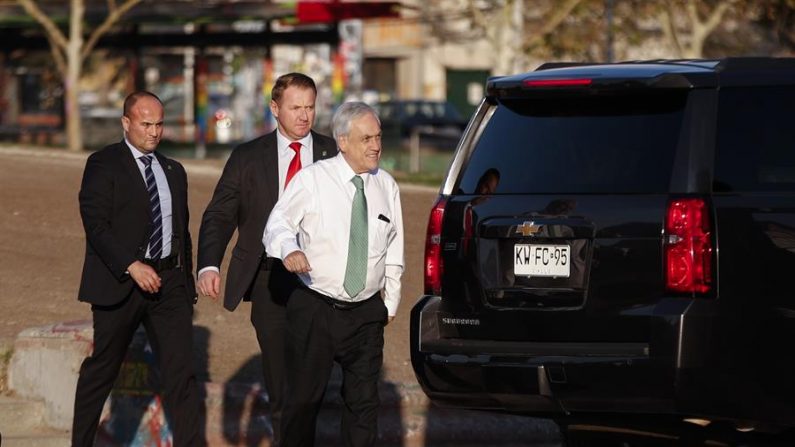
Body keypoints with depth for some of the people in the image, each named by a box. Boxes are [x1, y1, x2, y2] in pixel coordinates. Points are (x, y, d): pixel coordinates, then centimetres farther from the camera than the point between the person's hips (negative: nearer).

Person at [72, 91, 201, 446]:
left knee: (181, 370, -5)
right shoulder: (103, 165, -4)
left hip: (168, 281, 5)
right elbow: (95, 224, -14)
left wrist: (187, 283, 17)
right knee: (101, 370, 6)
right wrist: (132, 267, -22)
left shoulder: (174, 171, 16)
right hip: (120, 282, -4)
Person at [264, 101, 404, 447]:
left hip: (367, 314, 3)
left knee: (364, 400, 6)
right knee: (304, 398, 2)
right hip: (315, 310, -3)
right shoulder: (312, 180, -4)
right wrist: (289, 249, -30)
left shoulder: (387, 187, 7)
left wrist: (391, 301, 17)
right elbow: (277, 224, -8)